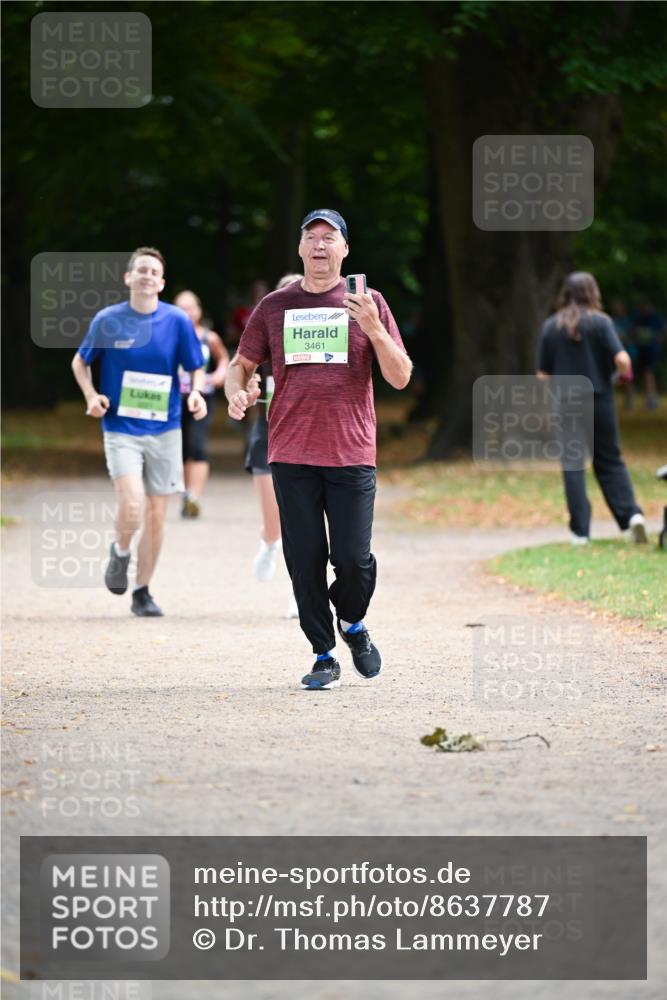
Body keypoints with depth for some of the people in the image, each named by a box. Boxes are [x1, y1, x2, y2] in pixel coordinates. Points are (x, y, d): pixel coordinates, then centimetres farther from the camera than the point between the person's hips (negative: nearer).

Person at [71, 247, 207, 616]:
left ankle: (142, 592, 20)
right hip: (121, 430, -2)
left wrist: (196, 393, -15)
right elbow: (80, 361, 11)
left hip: (165, 430, 2)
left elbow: (196, 368, 7)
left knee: (156, 516, 5)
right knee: (132, 507, -19)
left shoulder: (177, 321, -2)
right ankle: (120, 552, 14)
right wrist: (91, 395, -6)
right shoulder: (108, 320, -3)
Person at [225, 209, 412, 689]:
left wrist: (373, 328, -14)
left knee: (353, 558, -7)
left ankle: (352, 622, 23)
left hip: (352, 452, -1)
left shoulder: (369, 303, 6)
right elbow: (241, 364, 18)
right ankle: (324, 655, 11)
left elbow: (400, 378, 2)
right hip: (291, 453, 2)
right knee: (305, 559, -1)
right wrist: (237, 391, -5)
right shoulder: (274, 306, 11)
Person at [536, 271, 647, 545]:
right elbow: (622, 360, -14)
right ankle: (631, 513, -6)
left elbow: (542, 375, 3)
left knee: (573, 465, 4)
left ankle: (580, 530, -1)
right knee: (610, 460, 11)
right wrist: (624, 372, 8)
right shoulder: (601, 322, -4)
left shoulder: (550, 327, 1)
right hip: (600, 399, 0)